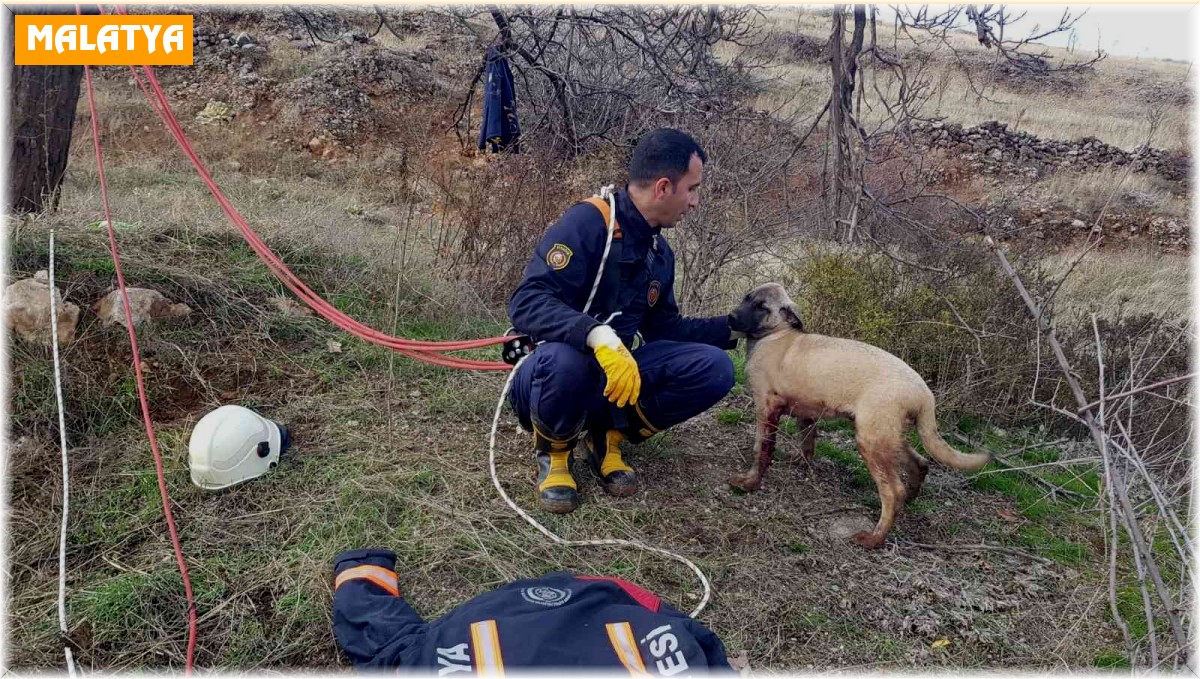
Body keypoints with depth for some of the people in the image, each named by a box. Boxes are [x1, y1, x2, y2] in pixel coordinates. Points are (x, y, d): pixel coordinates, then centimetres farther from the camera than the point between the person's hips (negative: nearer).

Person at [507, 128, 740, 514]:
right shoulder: (588, 222, -17)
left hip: (617, 374, 7)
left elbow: (663, 328, 18)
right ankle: (554, 452, -8)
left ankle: (607, 438, 3)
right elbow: (526, 304, -28)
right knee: (564, 359, -42)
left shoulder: (659, 252, 9)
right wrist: (599, 336, -43)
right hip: (557, 371, -6)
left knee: (714, 368, -13)